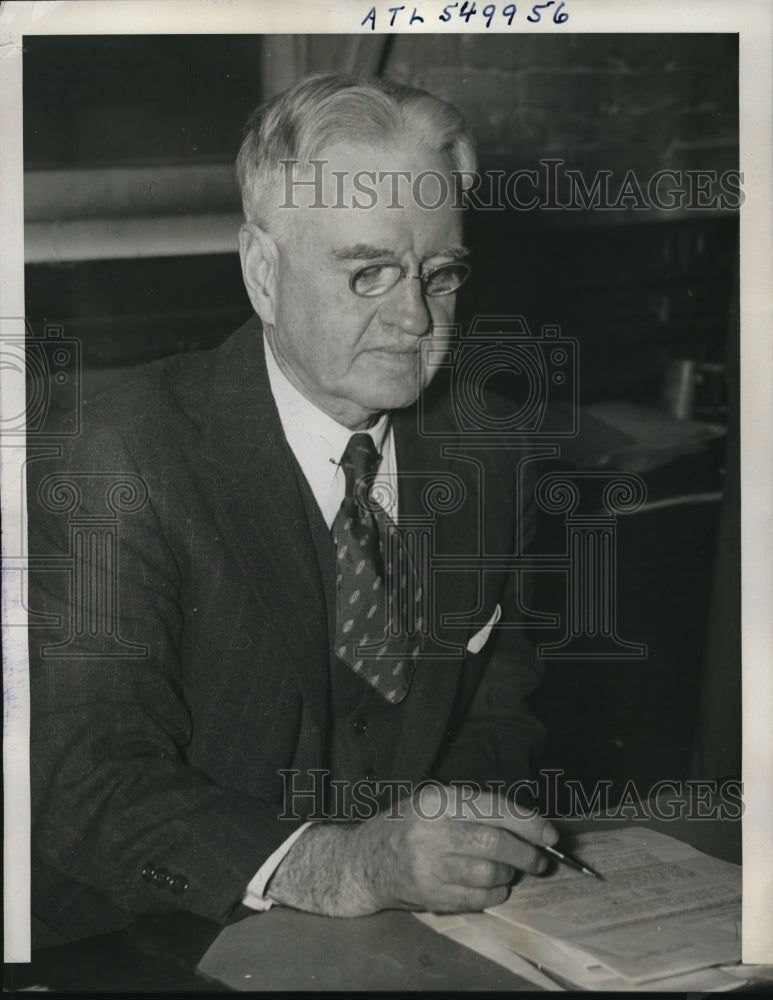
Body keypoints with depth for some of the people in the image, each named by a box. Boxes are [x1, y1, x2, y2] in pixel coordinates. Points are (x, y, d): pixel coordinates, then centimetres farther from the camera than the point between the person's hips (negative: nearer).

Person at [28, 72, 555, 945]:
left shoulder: (481, 449, 6)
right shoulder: (127, 457, -12)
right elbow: (85, 783, -19)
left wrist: (450, 837, -8)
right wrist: (334, 867, -31)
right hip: (161, 958, -3)